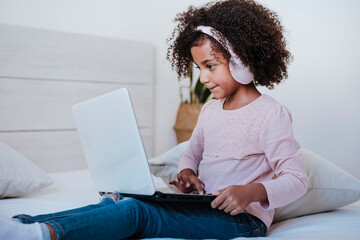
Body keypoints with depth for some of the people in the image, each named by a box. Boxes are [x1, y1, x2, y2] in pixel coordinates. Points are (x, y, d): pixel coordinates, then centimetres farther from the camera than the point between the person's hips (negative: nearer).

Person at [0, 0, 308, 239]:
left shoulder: (270, 113, -9)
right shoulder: (210, 109, 15)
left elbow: (297, 179, -13)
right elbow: (191, 152, 25)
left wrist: (252, 191, -31)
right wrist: (187, 171, 0)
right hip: (204, 203, 7)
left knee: (138, 211, -28)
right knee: (122, 199, -15)